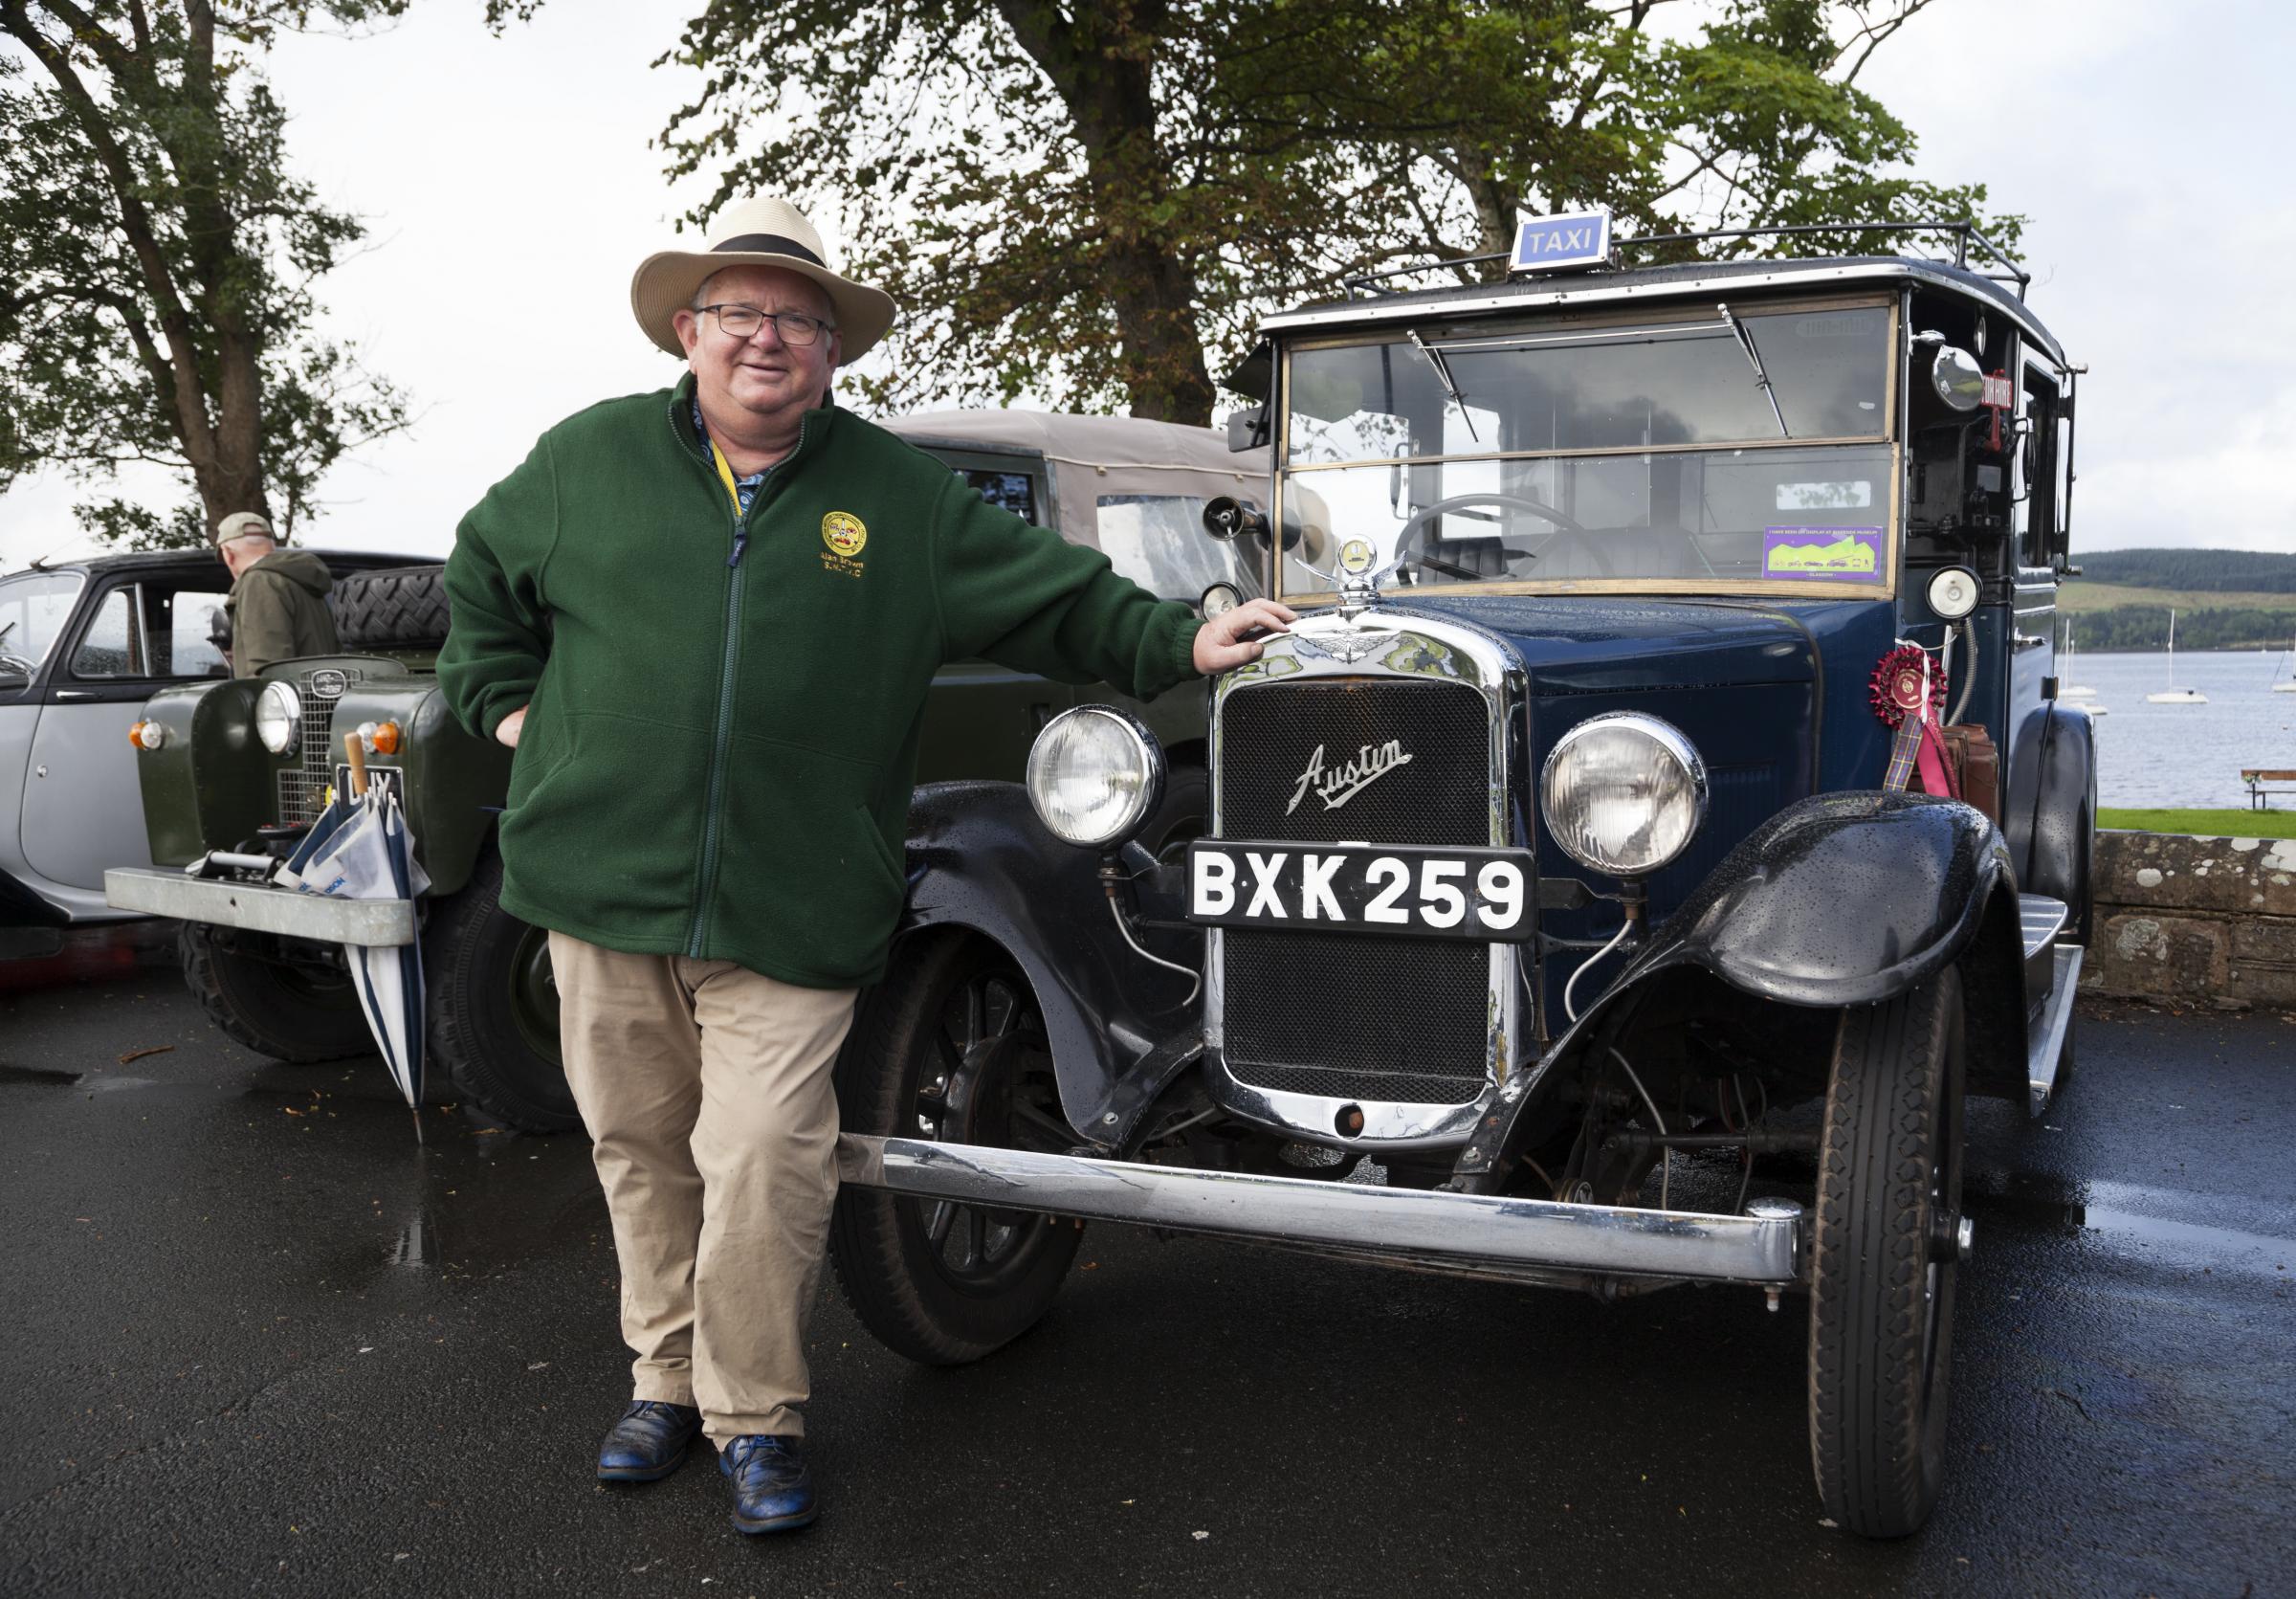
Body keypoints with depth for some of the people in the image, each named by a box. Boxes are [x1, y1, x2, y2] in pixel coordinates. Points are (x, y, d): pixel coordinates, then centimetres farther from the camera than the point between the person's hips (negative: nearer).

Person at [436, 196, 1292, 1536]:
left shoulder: (903, 497, 6)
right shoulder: (591, 459, 9)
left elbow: (1053, 593, 7)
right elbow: (481, 575, 25)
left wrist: (1180, 642, -2)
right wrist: (508, 703, 15)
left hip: (789, 915, -2)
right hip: (605, 882, 3)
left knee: (764, 1171, -7)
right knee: (641, 1148, 13)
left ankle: (758, 1415, 13)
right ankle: (668, 1376, 32)